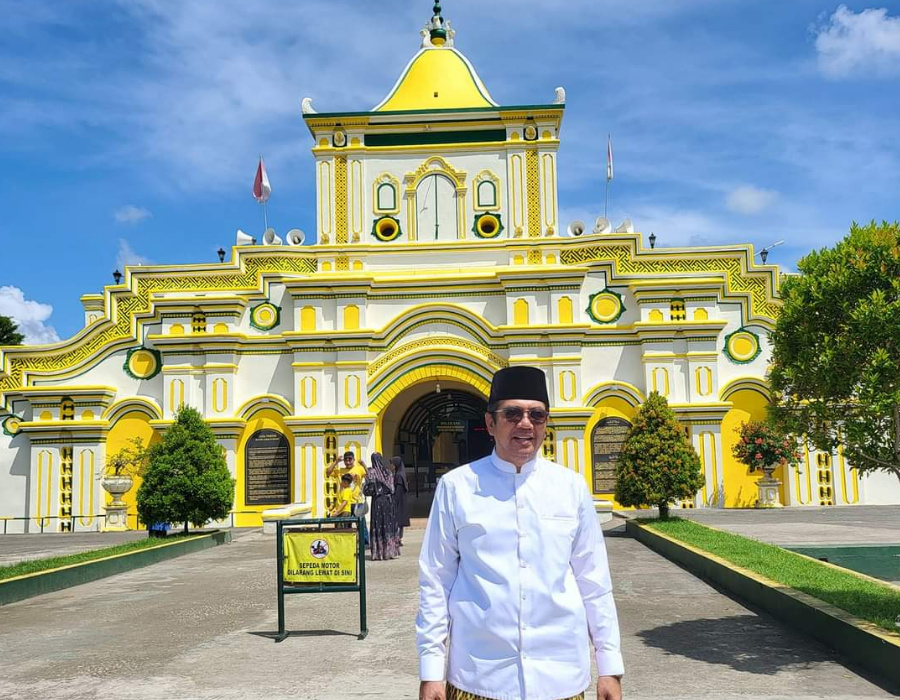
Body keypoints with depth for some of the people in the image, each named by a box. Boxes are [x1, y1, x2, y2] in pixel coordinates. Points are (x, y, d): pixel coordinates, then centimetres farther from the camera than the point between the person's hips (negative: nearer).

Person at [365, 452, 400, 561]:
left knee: (378, 526, 0)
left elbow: (369, 489, -11)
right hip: (388, 500, 4)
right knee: (389, 524, 9)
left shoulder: (371, 472, -8)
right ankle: (390, 551, 12)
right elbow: (392, 488, 8)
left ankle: (379, 553, 0)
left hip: (377, 501, -4)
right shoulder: (388, 472, 5)